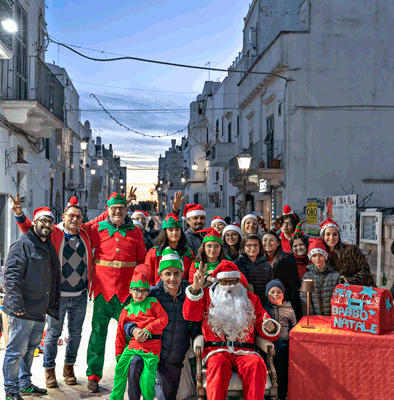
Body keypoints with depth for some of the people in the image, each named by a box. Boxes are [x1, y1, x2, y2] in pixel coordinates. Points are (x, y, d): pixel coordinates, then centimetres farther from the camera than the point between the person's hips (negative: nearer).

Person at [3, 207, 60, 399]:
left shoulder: (49, 247, 17)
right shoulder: (22, 244, -10)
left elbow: (54, 278, 25)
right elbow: (11, 274, -17)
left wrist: (53, 303, 21)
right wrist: (17, 303, -22)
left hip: (40, 310, 8)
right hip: (22, 311, -8)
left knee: (30, 348, 18)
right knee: (16, 350, -3)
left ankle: (25, 384, 30)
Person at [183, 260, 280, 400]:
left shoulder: (251, 299, 24)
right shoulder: (208, 295, 19)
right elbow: (190, 315, 1)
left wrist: (269, 328, -5)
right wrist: (195, 289, -12)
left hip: (244, 351, 1)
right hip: (216, 350, -1)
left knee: (256, 364, -32)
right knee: (218, 364, -36)